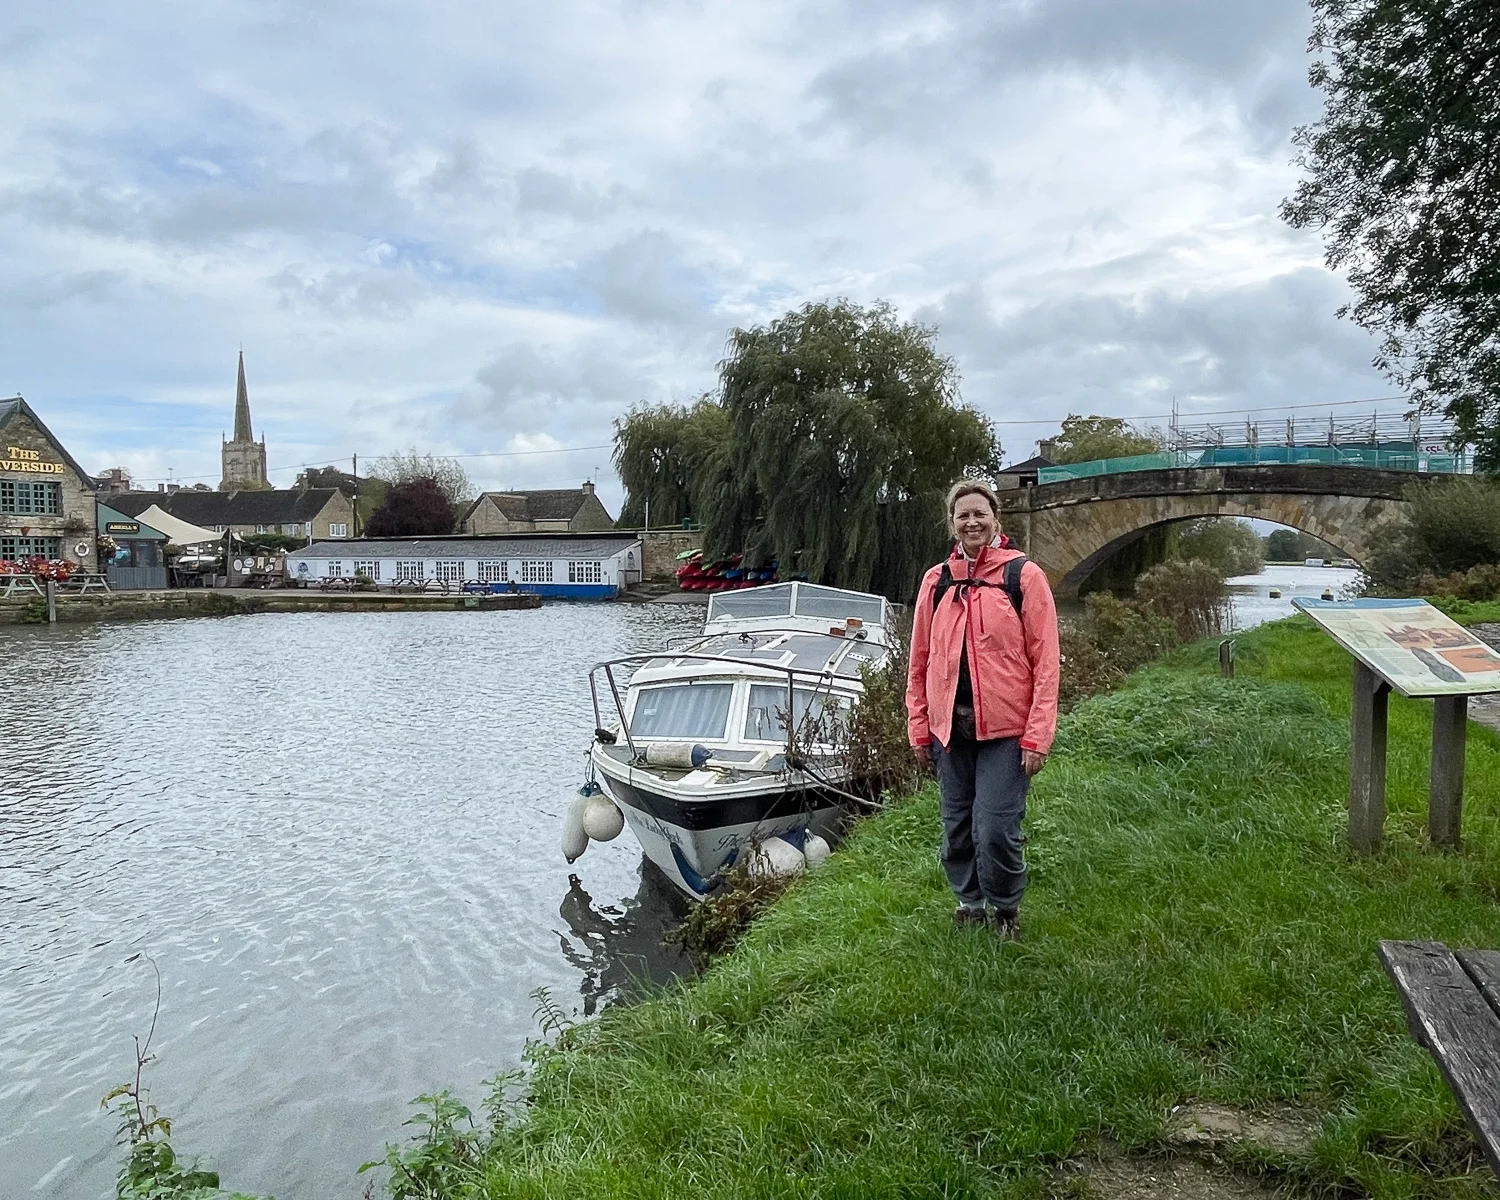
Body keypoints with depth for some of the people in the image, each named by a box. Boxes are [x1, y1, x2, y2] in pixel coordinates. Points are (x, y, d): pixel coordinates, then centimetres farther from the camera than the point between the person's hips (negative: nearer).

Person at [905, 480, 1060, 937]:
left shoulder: (1023, 575, -3)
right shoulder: (935, 580, 7)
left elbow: (1045, 659, -5)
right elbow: (920, 660, 11)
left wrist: (1037, 735, -11)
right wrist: (919, 730, 8)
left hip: (1004, 727, -4)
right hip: (949, 727, 4)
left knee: (995, 829, -6)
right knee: (957, 827, 12)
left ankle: (1005, 909, 19)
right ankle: (969, 903, 33)